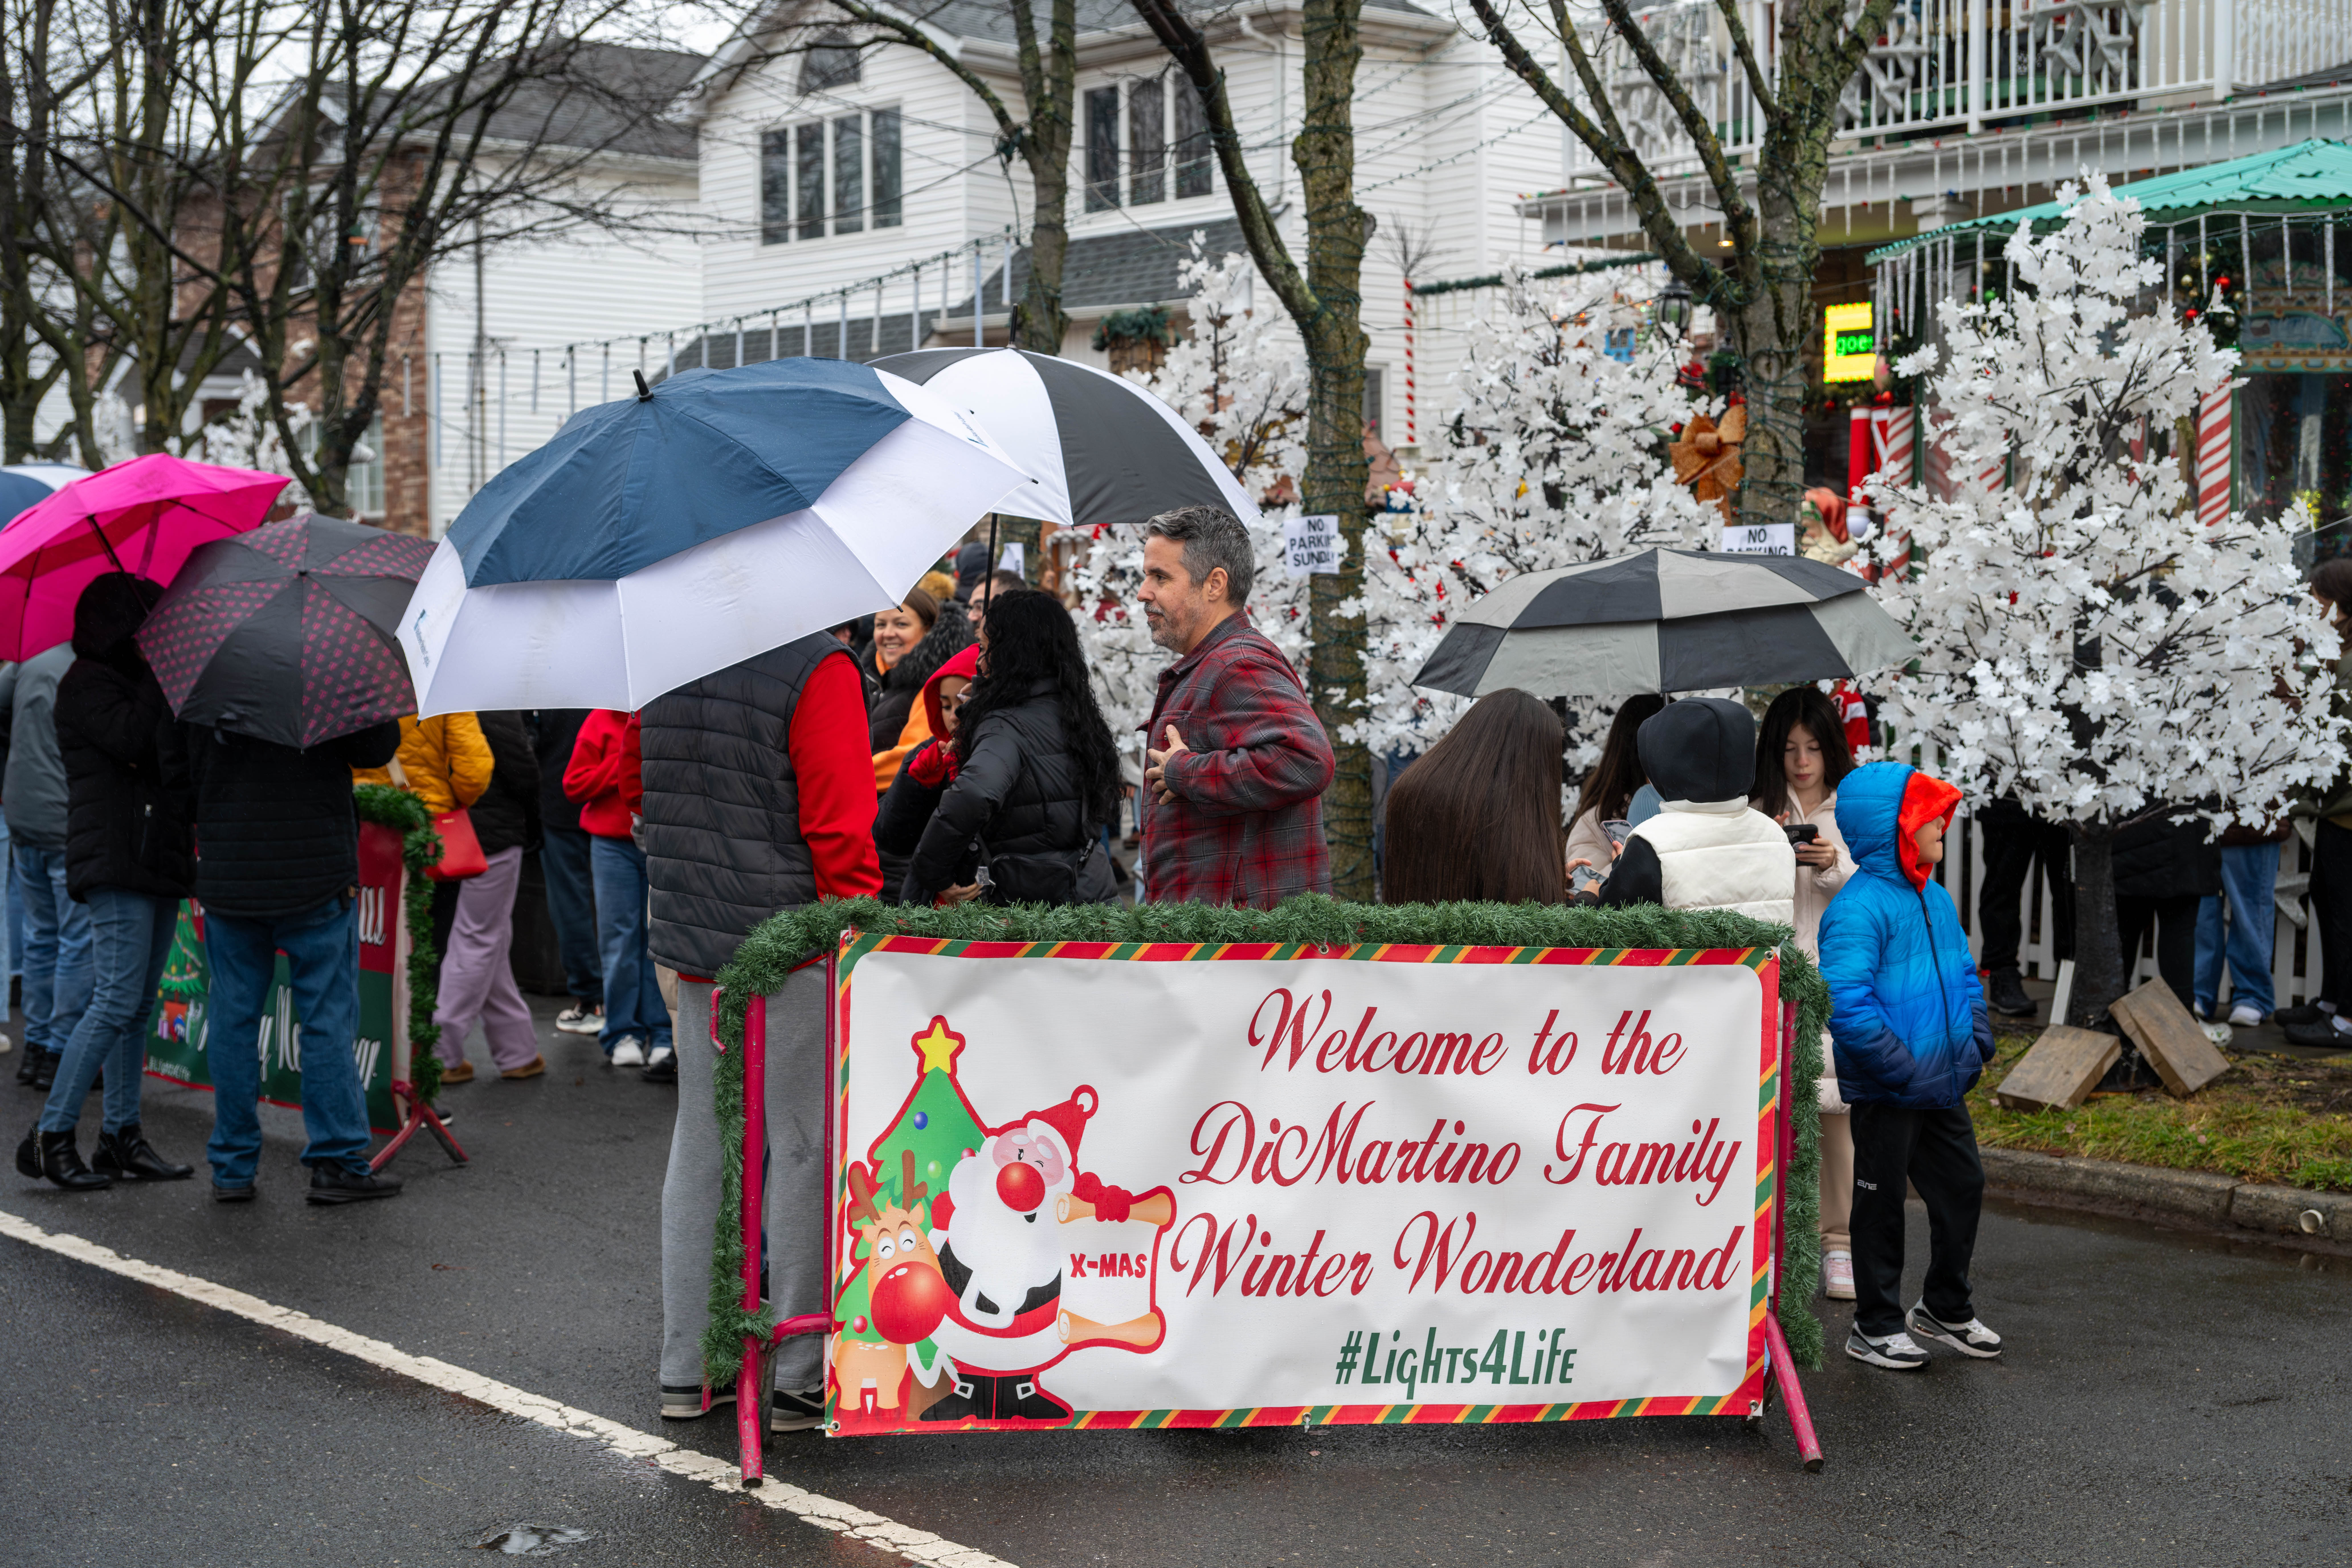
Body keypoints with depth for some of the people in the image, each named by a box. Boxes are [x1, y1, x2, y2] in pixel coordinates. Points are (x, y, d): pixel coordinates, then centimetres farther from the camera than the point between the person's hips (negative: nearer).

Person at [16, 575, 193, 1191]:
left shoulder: (139, 683, 21)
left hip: (159, 860, 9)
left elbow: (173, 757, 21)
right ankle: (51, 1135, -10)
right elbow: (131, 740, -21)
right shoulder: (86, 683, -5)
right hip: (116, 861, -9)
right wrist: (160, 680, -12)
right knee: (118, 999, -14)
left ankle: (121, 1135, 11)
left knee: (139, 1006, 8)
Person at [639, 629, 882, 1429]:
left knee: (700, 1152, 13)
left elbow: (619, 793, 19)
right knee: (806, 1153, 1)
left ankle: (687, 1368, 19)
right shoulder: (817, 667, -14)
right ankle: (801, 1375, 6)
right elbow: (842, 830, -15)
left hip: (691, 947, 7)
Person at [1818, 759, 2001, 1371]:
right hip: (1884, 1092, -8)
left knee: (1964, 1187, 15)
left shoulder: (1936, 899, 8)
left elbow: (1963, 973, 20)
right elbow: (1847, 1004, -26)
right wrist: (1904, 1069, -25)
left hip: (1944, 1085, 8)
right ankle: (1876, 1326, 19)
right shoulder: (1859, 907, -20)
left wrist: (1977, 1039, 5)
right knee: (1882, 1203, 5)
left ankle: (1946, 1310, 32)